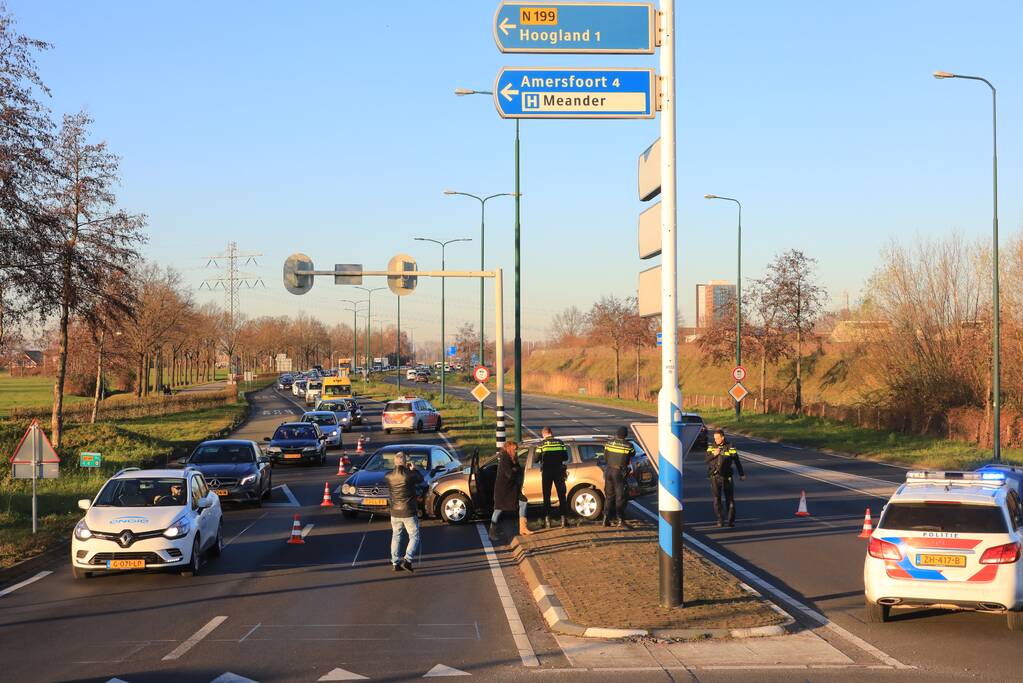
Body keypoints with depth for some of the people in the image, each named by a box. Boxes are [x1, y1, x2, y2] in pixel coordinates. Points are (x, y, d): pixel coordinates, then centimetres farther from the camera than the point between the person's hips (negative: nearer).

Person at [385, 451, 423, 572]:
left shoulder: (388, 476, -6)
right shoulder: (409, 475, -17)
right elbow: (420, 479, 2)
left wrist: (405, 468, 19)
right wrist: (413, 469, 17)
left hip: (395, 513, 4)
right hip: (409, 512, -4)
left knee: (396, 537, 17)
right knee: (414, 537, 6)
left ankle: (395, 563, 17)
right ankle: (407, 560, -10)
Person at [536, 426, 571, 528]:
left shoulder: (542, 444, -6)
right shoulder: (560, 443, 2)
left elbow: (537, 459, -6)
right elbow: (565, 457, 2)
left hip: (546, 472, -2)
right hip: (558, 471, 2)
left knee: (546, 496, 6)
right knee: (562, 496, 8)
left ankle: (547, 520, 2)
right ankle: (564, 519, 4)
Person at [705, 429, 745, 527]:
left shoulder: (730, 447, -4)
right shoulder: (711, 447, 5)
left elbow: (737, 461, -1)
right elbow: (706, 458, 2)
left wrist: (741, 474, -2)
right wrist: (713, 454, -16)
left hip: (726, 477, -2)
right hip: (714, 477, 2)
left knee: (730, 499, 4)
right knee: (717, 499, -1)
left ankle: (731, 520, 12)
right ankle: (720, 520, 6)